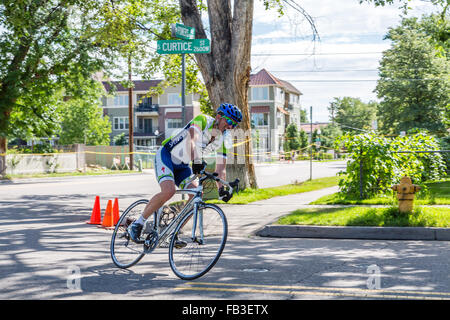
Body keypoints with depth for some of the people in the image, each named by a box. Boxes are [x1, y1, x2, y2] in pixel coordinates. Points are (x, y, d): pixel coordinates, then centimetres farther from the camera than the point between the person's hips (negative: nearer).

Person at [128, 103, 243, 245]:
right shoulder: (202, 120, -19)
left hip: (182, 165, 7)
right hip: (166, 155, -7)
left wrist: (221, 188, -22)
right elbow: (192, 140, -37)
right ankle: (137, 224, -13)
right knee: (169, 191, -29)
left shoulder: (221, 140, 0)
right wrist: (197, 161, -54)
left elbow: (220, 168, -4)